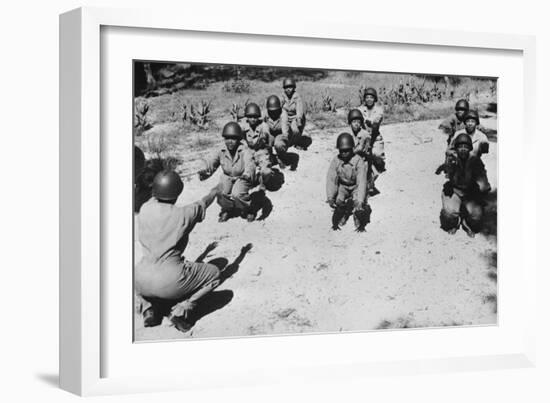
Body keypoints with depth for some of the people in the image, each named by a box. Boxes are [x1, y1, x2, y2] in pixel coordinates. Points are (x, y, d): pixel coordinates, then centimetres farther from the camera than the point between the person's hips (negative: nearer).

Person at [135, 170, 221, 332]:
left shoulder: (144, 210, 3)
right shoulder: (184, 214, -7)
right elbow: (203, 204, 16)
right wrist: (214, 192, 39)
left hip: (141, 283, 5)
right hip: (170, 282, -5)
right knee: (214, 273, 16)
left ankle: (149, 308, 17)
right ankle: (182, 309, 0)